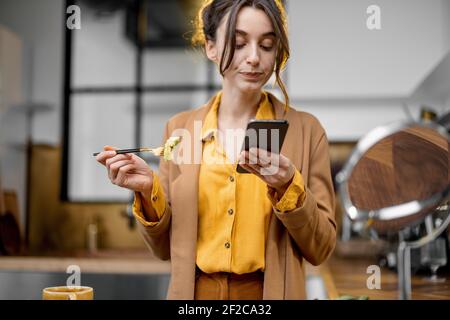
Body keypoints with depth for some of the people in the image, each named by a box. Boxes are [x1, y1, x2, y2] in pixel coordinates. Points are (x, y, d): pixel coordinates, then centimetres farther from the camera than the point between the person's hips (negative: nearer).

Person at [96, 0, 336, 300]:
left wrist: (288, 186, -23)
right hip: (195, 292, 2)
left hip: (269, 293, -1)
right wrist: (149, 190, -16)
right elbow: (167, 247, 1)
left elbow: (320, 248, -7)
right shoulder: (180, 128, -2)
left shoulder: (306, 129, -7)